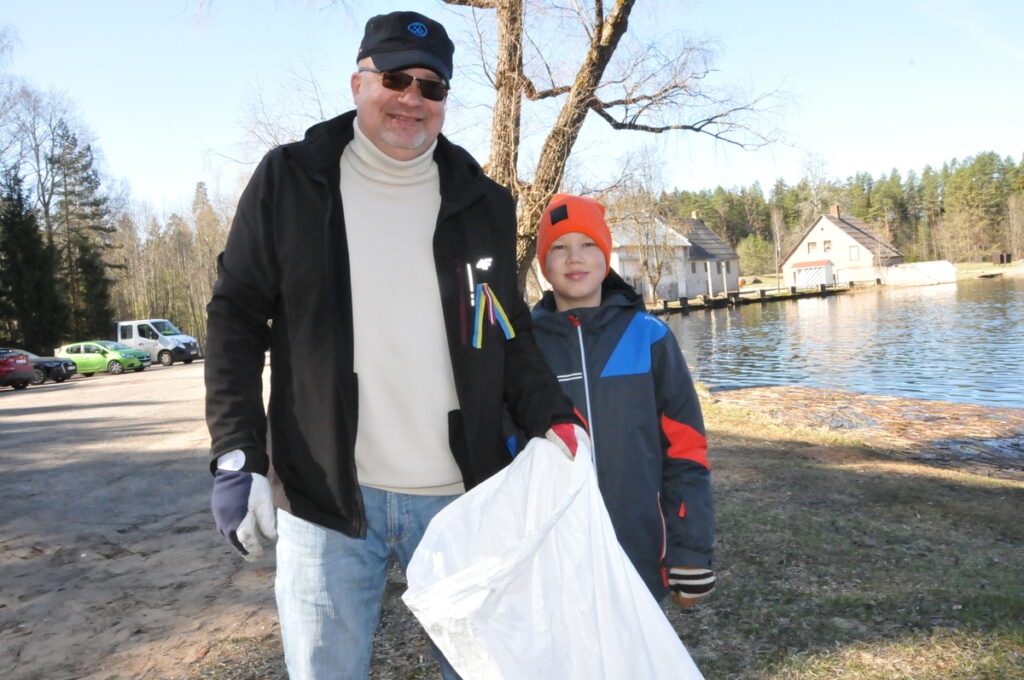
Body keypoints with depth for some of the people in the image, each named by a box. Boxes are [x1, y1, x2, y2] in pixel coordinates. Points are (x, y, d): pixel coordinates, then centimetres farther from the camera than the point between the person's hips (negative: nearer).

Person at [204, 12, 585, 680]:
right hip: (325, 494, -2)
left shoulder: (483, 202, 8)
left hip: (460, 493, 2)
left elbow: (509, 333, 13)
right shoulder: (288, 180, 2)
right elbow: (237, 318, 2)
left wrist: (553, 420, -4)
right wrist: (237, 454, -8)